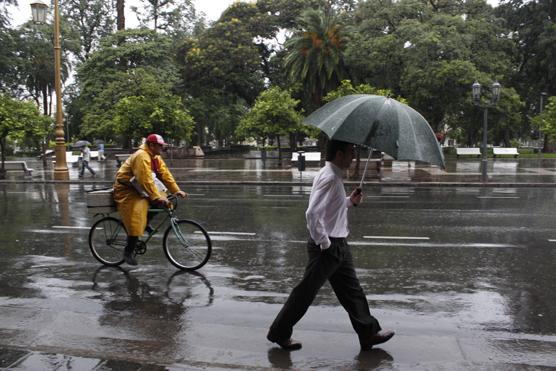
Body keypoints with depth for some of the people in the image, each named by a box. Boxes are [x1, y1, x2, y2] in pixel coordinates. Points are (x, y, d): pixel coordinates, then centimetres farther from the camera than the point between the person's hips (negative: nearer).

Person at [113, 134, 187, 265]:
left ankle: (146, 224, 12)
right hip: (126, 190, -9)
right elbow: (146, 180, -33)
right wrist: (157, 197, -37)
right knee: (136, 219, -21)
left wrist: (176, 190, -7)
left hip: (139, 189, 9)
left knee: (164, 201, -3)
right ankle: (128, 252, -10)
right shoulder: (141, 156, -25)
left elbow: (165, 174, 1)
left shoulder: (156, 157, 5)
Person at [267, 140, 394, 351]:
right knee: (306, 291, 3)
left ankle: (369, 333, 28)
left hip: (339, 245, 10)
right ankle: (279, 332, 18)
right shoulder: (328, 178, -20)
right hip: (327, 247, -10)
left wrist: (350, 201, 10)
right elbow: (312, 213, -28)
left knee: (351, 290, 16)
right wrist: (324, 244, -22)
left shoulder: (335, 176, 12)